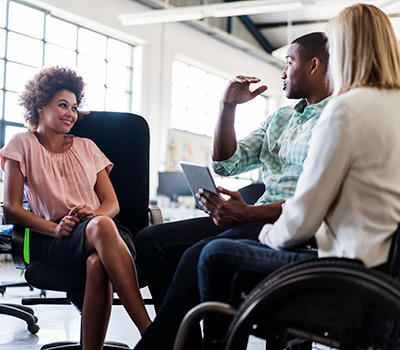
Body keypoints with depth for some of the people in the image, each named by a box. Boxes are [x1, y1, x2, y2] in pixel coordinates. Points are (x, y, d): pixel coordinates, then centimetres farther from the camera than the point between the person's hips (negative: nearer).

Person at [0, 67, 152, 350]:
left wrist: (93, 214, -12)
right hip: (52, 242, -3)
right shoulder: (24, 145, 9)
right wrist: (55, 228, -16)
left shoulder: (86, 147, 20)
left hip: (97, 228, 3)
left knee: (98, 264, -38)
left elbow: (112, 204, 13)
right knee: (102, 227, -38)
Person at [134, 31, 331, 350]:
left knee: (200, 257, -33)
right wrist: (228, 106, 10)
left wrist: (250, 213, -23)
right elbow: (226, 164, 20)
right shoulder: (281, 118, 24)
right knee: (150, 240, -4)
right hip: (258, 218, 9)